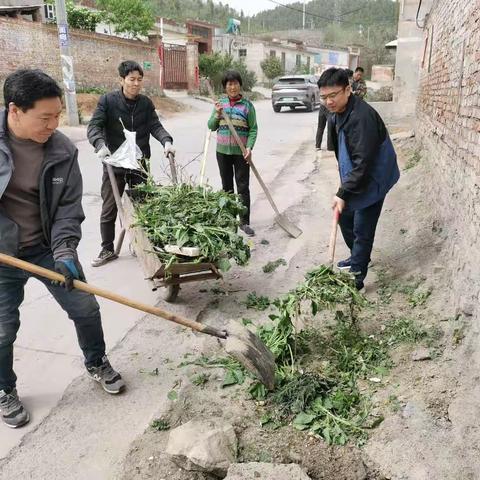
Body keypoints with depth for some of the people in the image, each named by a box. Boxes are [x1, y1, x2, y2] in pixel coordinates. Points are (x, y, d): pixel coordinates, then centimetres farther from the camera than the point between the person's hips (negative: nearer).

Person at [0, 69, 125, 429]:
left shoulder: (63, 151, -11)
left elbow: (69, 208, -7)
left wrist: (65, 251, -20)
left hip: (47, 247, 2)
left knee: (85, 307, 8)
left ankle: (97, 363, 37)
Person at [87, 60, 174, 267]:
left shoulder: (146, 103, 5)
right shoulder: (107, 101, -5)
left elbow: (155, 126, -1)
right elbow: (93, 126, -12)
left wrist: (166, 141, -21)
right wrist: (101, 145, -32)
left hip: (140, 163, 3)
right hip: (114, 164, -2)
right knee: (109, 209, 6)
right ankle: (107, 250, 20)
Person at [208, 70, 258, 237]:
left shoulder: (247, 104, -3)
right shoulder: (220, 103, 5)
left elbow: (253, 129, -4)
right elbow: (211, 126, 7)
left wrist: (249, 147, -17)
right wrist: (217, 114, -11)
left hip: (241, 152, -3)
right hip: (223, 151, 3)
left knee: (243, 187, -1)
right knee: (226, 186, 13)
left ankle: (244, 221, 5)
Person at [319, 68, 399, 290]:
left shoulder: (362, 117, -28)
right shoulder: (338, 113, 2)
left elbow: (362, 162, -31)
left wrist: (343, 193, -30)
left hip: (370, 181, -9)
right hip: (352, 178, 9)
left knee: (362, 230, -4)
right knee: (344, 218, 20)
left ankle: (356, 277, 7)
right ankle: (358, 258, 40)